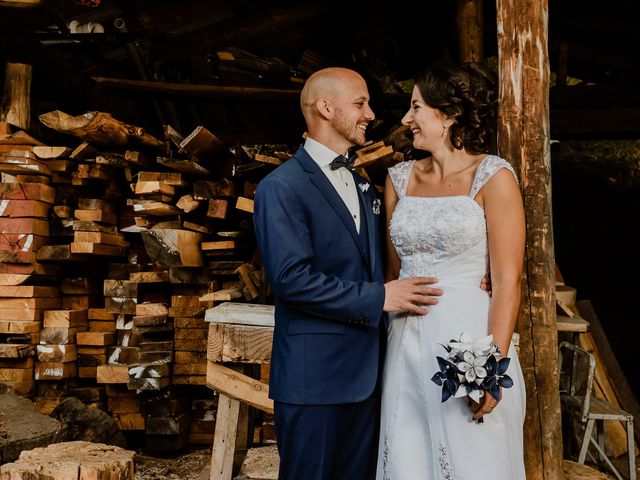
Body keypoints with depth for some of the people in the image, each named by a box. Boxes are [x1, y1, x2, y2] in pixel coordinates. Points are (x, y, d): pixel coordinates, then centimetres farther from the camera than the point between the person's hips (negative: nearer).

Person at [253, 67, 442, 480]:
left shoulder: (364, 187, 16)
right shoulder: (282, 187, -11)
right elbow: (291, 279, -20)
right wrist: (377, 298, -17)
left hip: (367, 372, 7)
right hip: (314, 377, -7)